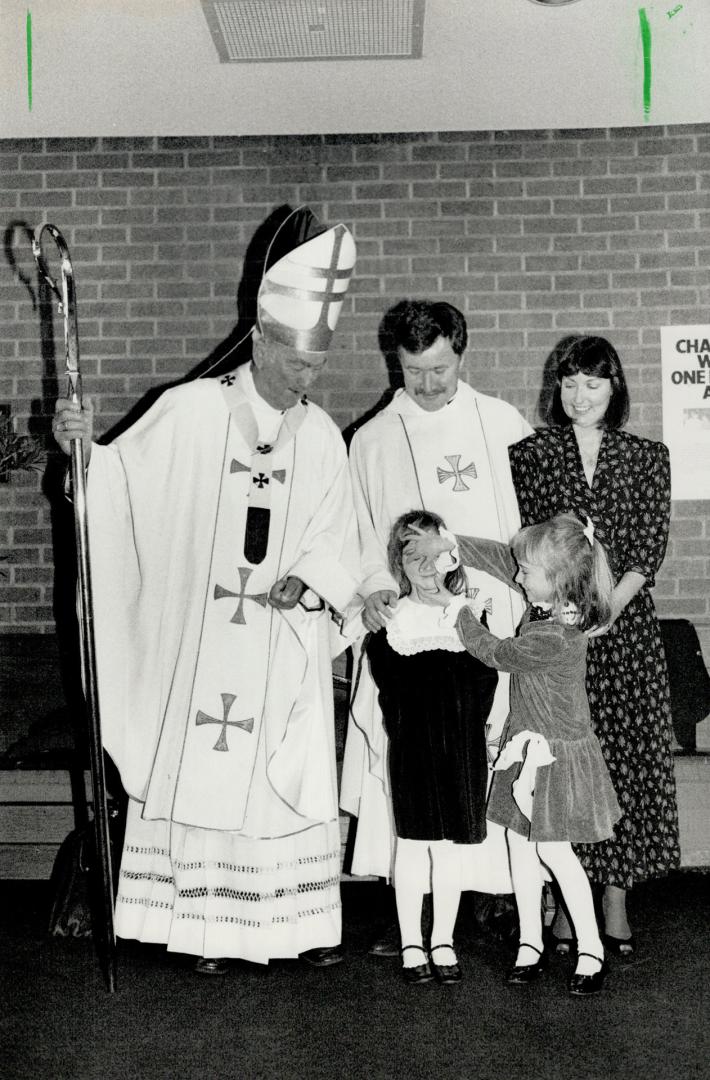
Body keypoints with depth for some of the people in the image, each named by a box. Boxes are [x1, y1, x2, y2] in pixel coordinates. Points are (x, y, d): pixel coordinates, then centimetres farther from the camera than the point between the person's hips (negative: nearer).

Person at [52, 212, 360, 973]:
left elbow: (336, 540, 7)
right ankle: (205, 924, 14)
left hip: (284, 644, 2)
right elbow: (120, 477, -5)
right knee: (198, 766, 2)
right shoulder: (192, 410, -4)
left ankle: (303, 919, 19)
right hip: (200, 640, -2)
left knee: (288, 775, 7)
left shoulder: (321, 436, 5)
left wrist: (309, 581, -11)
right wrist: (81, 445, -23)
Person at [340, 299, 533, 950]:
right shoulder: (372, 441, 9)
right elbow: (362, 537, 9)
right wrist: (375, 588, -9)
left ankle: (506, 894, 13)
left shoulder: (502, 423, 10)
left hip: (495, 624, 1)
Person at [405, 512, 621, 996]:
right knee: (520, 844, 11)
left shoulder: (553, 639, -29)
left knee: (554, 850, -2)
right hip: (528, 746, 9)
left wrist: (460, 612, -4)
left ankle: (591, 951, 13)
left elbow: (496, 652, -17)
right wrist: (450, 543, -1)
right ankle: (531, 943, 22)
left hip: (557, 754, -9)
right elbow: (501, 558, 6)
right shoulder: (550, 601, -4)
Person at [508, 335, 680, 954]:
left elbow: (650, 547, 1)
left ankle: (616, 900, 12)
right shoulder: (531, 455, 7)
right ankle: (562, 904, 10)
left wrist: (609, 606, -14)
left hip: (625, 628, 1)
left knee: (625, 759, 1)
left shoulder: (647, 459, 8)